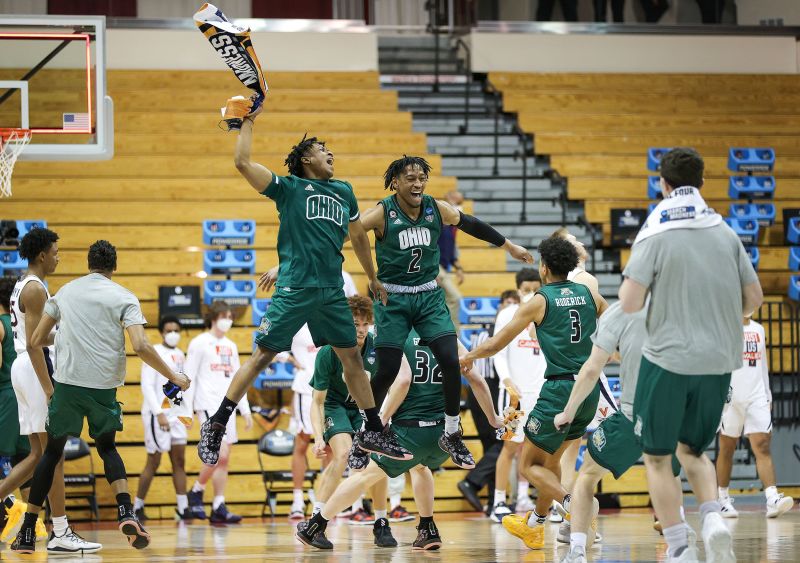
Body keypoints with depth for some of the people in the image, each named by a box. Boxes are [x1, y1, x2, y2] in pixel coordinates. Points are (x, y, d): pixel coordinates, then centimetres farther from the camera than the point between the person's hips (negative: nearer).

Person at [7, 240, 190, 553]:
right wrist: (173, 377, -2)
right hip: (104, 386, -1)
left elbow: (36, 340, 15)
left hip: (67, 384, 1)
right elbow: (141, 347, -12)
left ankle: (27, 534, 10)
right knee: (107, 448, 21)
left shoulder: (65, 292, 10)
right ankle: (126, 513, -4)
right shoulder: (124, 298, 1)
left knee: (52, 451, 15)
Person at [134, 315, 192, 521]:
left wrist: (187, 411, 8)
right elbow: (147, 386, -15)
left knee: (179, 461, 2)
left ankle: (183, 508, 1)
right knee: (153, 463, -2)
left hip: (176, 414, 7)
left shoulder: (179, 355, 13)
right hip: (157, 414, -7)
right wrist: (159, 414, -20)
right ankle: (137, 507, 9)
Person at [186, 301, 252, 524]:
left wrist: (245, 410, 17)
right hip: (208, 405, -7)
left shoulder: (230, 346, 18)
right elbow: (188, 378, -5)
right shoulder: (200, 343, -2)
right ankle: (196, 492, 1)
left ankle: (218, 509, 3)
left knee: (224, 459, 2)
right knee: (220, 454, -18)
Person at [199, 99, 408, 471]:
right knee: (262, 356, -7)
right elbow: (242, 163, -9)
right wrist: (248, 122, -2)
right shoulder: (289, 187, 2)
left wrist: (373, 279, 34)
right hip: (294, 288, -5)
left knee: (352, 356, 9)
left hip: (332, 291, 5)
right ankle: (215, 426, -1)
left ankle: (373, 433, 20)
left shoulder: (344, 192, 18)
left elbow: (358, 236, 30)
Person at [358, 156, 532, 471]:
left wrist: (510, 247, 25)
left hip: (429, 296, 4)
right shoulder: (382, 213, -14)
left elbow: (472, 225, 15)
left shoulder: (437, 208, -1)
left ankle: (451, 436, 9)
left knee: (450, 362, -9)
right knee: (386, 371, -9)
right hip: (393, 299, -4)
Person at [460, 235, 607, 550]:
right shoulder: (589, 295, 8)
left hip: (559, 389, -6)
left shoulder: (540, 301, -4)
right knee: (551, 456, 24)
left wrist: (468, 357, 19)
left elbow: (496, 344, 2)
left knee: (529, 464, 3)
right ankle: (534, 525, 35)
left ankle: (573, 504, -22)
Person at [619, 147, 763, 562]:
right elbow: (753, 298, 10)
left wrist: (633, 288, 8)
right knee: (692, 449, 21)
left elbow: (629, 303, -15)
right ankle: (713, 519, -4)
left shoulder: (655, 235, -9)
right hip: (718, 361, 5)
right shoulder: (725, 233, 5)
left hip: (668, 360, -4)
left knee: (657, 458, 9)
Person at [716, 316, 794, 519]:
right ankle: (723, 499, 19)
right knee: (727, 449, 6)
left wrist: (768, 395, 20)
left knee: (762, 446, -9)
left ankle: (772, 500, -21)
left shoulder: (759, 329, 16)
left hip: (757, 398, 4)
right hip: (731, 399, -4)